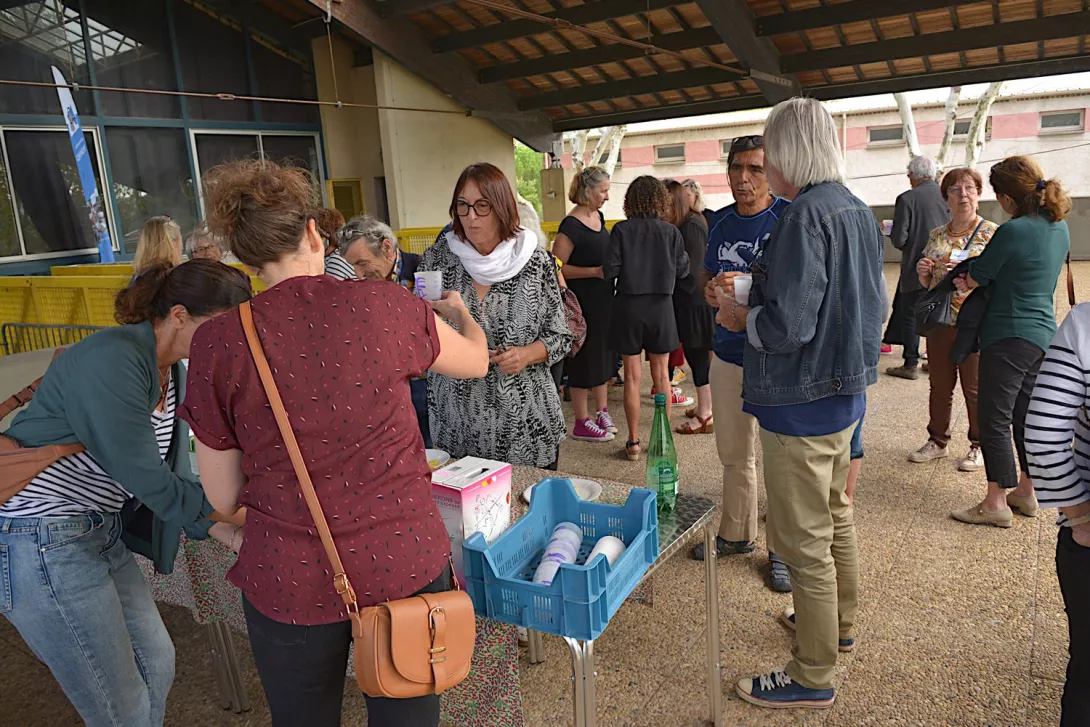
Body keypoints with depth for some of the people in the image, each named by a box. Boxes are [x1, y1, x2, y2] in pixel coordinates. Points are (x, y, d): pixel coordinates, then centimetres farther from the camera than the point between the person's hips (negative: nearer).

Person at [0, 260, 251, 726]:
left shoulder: (171, 372, 4)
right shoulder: (112, 360, -24)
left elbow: (170, 470, 7)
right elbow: (145, 478, -24)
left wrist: (222, 531, -3)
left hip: (101, 531, 9)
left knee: (157, 664, 17)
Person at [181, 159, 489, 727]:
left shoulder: (217, 344, -9)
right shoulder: (384, 306, -9)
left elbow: (224, 499, 0)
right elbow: (476, 360, 11)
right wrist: (459, 312, 32)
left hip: (290, 585, 1)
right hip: (406, 567, 0)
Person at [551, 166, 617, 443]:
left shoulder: (598, 217, 9)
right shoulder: (571, 226, -16)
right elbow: (557, 267, -20)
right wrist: (595, 271, -22)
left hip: (603, 298, 8)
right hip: (582, 302, -8)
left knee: (603, 355, 16)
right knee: (584, 358, 1)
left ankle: (601, 411, 30)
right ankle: (582, 423, 13)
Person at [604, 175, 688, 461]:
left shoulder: (621, 230, -8)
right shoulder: (670, 231, -4)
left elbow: (610, 270, -11)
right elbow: (682, 268, 2)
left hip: (629, 305, -1)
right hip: (661, 306, 1)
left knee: (632, 375, 6)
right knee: (661, 374, 11)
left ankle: (634, 441, 11)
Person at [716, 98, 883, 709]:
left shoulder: (807, 214, -22)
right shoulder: (859, 211, 7)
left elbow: (788, 326, -28)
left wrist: (742, 318, -7)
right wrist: (756, 294, 12)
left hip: (803, 400, -10)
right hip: (848, 388, 10)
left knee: (804, 539, 3)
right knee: (835, 514, 25)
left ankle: (814, 677, 19)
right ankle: (840, 622, 45)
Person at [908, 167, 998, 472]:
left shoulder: (992, 233, -4)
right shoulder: (936, 236, 9)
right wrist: (923, 271, -5)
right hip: (940, 321, 5)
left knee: (975, 388, 5)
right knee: (939, 385, 13)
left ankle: (979, 446, 21)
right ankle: (937, 441, 27)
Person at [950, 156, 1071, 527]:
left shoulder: (1012, 231, -19)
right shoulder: (1060, 228, 8)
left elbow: (974, 278, -10)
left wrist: (965, 278, 13)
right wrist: (975, 280, 7)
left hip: (1009, 337, -9)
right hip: (1044, 334, 9)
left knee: (995, 420, -1)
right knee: (1025, 416, 17)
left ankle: (996, 503, 6)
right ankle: (1026, 492, 27)